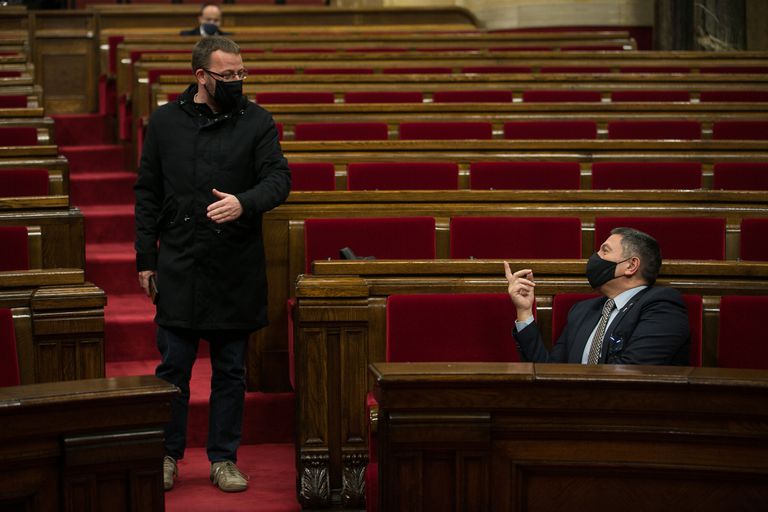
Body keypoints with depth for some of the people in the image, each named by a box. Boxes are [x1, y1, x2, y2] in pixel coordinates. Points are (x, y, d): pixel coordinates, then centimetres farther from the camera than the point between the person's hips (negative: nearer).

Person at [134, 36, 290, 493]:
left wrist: (244, 203, -26)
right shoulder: (166, 121, 5)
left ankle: (224, 458, 18)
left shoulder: (257, 121, 3)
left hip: (236, 267, 0)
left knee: (231, 370, 7)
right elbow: (147, 193, 8)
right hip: (179, 266, 0)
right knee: (174, 366, 3)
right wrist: (146, 258, 5)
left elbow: (278, 177, -5)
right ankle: (168, 454, 17)